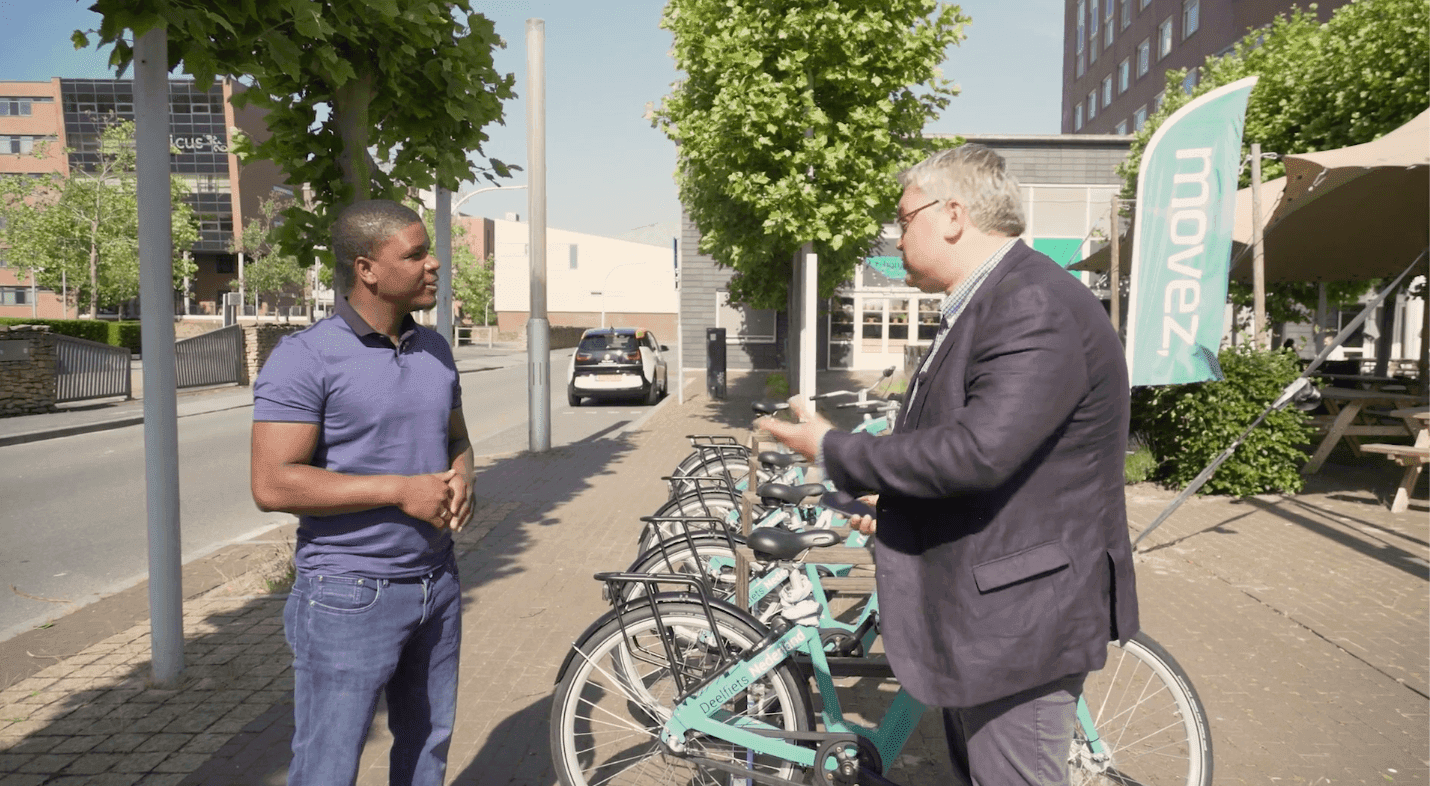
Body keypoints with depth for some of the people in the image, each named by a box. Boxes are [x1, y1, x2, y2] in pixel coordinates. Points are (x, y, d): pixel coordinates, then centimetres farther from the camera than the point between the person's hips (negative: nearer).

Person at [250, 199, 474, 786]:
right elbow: (272, 484, -19)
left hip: (436, 583, 6)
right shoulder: (305, 357, -14)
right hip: (350, 596, -6)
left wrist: (461, 478, -5)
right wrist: (401, 490, -21)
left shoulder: (434, 349, 7)